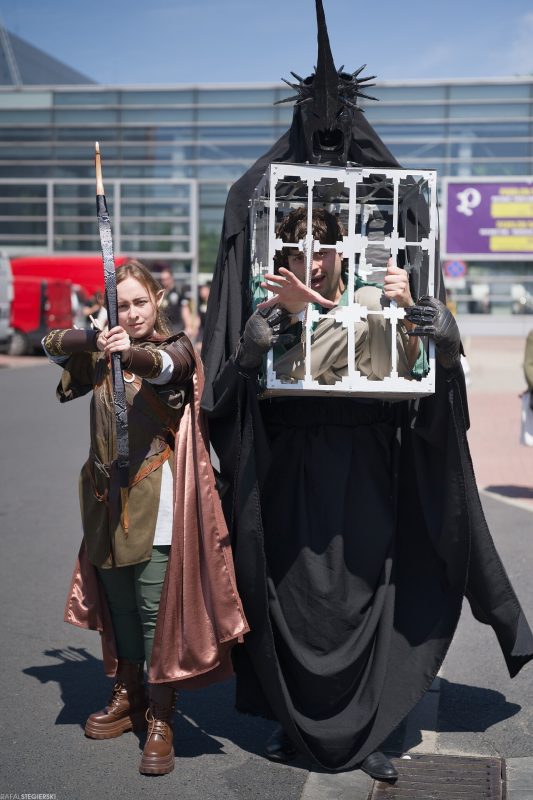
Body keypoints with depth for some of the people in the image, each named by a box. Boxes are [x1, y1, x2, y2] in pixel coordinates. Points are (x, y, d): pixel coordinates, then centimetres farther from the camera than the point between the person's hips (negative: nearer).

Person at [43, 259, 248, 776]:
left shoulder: (176, 349, -3)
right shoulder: (101, 351, 13)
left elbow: (163, 365, -24)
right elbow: (51, 345, 8)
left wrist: (132, 352, -47)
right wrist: (94, 339, -11)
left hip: (154, 497, -5)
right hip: (107, 494, 5)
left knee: (157, 608, -6)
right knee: (117, 602, 13)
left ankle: (160, 720, 3)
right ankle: (127, 698, 29)